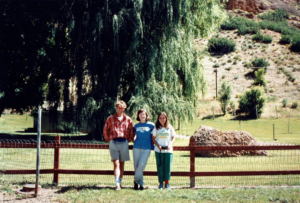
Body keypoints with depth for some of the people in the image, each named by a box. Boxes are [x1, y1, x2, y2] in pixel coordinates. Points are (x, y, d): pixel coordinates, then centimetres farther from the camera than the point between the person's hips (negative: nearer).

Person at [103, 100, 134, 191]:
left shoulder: (128, 119, 8)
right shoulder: (110, 119, 6)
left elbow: (132, 131, 16)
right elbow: (105, 131, 14)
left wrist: (129, 140, 8)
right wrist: (108, 140, 7)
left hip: (124, 143, 2)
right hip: (113, 143, -2)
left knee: (122, 164, 6)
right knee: (116, 163, -12)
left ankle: (120, 182, 15)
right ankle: (117, 184, -18)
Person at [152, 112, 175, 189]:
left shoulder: (170, 128, 8)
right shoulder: (156, 128, 8)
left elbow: (173, 137, 10)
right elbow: (153, 138, 8)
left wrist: (170, 145, -8)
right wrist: (158, 145, -9)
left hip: (168, 150, 0)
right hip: (158, 150, 0)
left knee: (167, 166, -1)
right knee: (160, 166, -1)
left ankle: (167, 183, 8)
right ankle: (161, 183, 5)